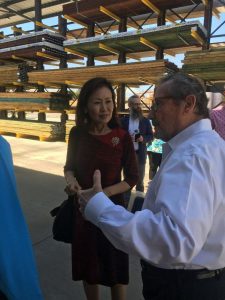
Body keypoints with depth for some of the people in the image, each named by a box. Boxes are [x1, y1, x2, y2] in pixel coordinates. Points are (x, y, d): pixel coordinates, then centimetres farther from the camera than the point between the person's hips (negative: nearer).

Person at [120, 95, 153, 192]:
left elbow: (151, 136, 6)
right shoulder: (124, 120, 4)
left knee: (140, 181, 9)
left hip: (140, 154, 0)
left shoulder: (145, 121, 5)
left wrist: (143, 138, -14)